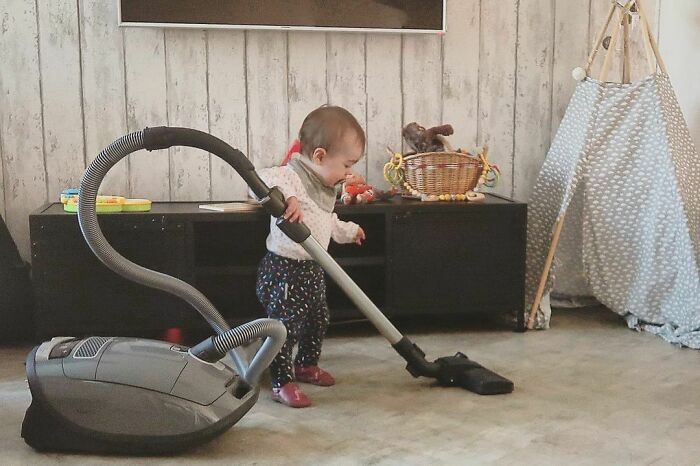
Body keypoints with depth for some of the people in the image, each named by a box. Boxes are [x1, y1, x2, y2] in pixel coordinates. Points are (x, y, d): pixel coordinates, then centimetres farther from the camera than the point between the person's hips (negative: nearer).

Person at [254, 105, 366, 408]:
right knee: (286, 325, -3)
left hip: (312, 269, 10)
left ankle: (306, 365, 43)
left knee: (318, 319, 22)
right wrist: (286, 197, -54)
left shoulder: (325, 186, 11)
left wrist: (349, 231, 41)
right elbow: (262, 179, -41)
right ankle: (282, 383, 9)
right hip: (284, 269, -10)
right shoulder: (292, 176, -21)